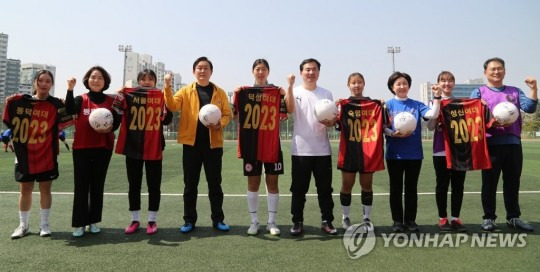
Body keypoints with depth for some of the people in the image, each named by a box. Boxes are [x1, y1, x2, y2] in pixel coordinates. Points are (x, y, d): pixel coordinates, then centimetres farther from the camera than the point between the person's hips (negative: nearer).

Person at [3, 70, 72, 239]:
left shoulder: (56, 104, -2)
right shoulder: (20, 101, 4)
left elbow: (67, 118, -17)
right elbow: (10, 123, 12)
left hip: (47, 156, -2)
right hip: (24, 156, 2)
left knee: (45, 190, 6)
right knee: (25, 190, 10)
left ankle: (44, 224, 19)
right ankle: (23, 225, 24)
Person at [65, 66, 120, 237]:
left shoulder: (111, 101, 6)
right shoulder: (81, 100, 3)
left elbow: (116, 122, 4)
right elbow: (70, 110, -18)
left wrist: (109, 128, -17)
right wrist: (70, 89, -27)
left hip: (103, 148, 1)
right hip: (81, 148, -1)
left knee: (98, 185, 7)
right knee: (81, 185, 0)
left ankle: (93, 221, 17)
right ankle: (79, 223, 6)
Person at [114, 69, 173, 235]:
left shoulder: (161, 97, 3)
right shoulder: (129, 95, 6)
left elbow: (166, 120, -5)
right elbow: (118, 114, -3)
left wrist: (167, 100, -17)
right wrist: (120, 95, -14)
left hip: (154, 148, -1)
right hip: (133, 147, 2)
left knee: (154, 185, 5)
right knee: (134, 184, 9)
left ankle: (152, 221, 16)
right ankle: (135, 220, 22)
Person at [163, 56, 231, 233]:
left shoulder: (220, 92, 8)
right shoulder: (186, 91, 7)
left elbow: (227, 114, 7)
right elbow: (173, 106, -7)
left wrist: (220, 124, -13)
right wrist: (167, 87, -20)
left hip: (213, 142, 0)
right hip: (191, 142, 0)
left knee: (214, 182, 7)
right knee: (190, 183, 6)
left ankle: (218, 219, 18)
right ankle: (189, 220, 17)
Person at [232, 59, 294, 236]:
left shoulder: (277, 91, 4)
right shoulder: (245, 91, 6)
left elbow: (285, 114, -8)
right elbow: (236, 116, 2)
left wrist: (289, 88, -18)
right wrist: (237, 95, -12)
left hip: (272, 143, 0)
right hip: (251, 143, 1)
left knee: (272, 182, 4)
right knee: (253, 182, 5)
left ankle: (272, 222, 14)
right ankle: (254, 222, 16)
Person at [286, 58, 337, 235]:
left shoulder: (326, 93, 10)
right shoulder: (295, 92, 1)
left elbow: (333, 119, 12)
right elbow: (290, 109, -19)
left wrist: (330, 122, -12)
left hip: (322, 150, 3)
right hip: (301, 150, -2)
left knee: (325, 188, 8)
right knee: (299, 188, 4)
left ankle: (327, 221, 19)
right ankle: (297, 222, 15)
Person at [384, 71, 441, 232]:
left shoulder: (416, 105, 6)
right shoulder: (388, 105, 0)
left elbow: (433, 115, -10)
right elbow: (383, 128, -5)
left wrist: (437, 97, -17)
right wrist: (393, 134, -22)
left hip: (414, 153, 2)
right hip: (394, 154, -1)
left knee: (411, 188, 10)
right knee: (396, 188, 7)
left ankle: (410, 220, 21)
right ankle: (397, 221, 18)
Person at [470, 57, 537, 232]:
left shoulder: (515, 91, 14)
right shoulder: (479, 92, 6)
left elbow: (529, 108, 0)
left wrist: (534, 89, -12)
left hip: (513, 142, 3)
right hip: (491, 143, -3)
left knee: (512, 182, 10)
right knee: (489, 183, 2)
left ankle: (513, 217, 21)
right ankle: (489, 218, 11)